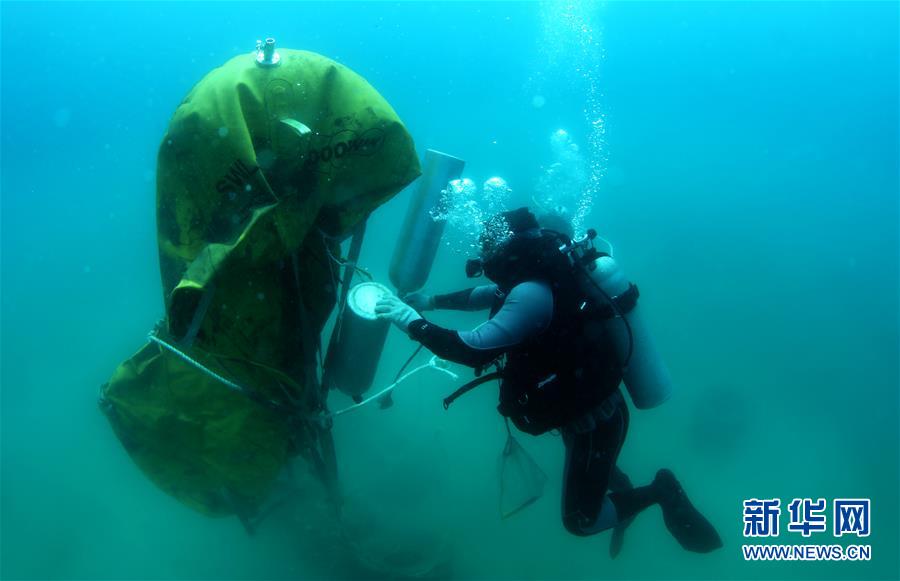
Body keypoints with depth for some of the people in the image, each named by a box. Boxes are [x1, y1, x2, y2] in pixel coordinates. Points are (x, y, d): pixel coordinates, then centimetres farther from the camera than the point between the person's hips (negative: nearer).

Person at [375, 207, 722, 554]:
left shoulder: (532, 293, -33)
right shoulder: (536, 277, -2)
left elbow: (475, 350, -39)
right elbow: (482, 295, 17)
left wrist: (413, 323, -29)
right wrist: (432, 301, 14)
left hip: (593, 420, -10)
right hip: (590, 408, 10)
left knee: (580, 520, 9)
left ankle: (659, 491, 16)